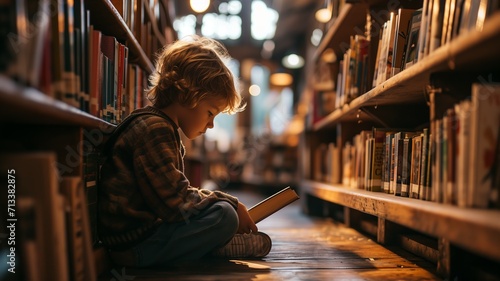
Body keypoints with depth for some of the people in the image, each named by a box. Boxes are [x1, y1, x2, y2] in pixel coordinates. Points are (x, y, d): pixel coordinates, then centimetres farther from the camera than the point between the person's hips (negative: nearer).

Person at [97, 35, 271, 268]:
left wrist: (228, 201, 6)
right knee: (223, 216, -23)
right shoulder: (153, 129, -19)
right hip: (134, 245, -11)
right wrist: (231, 204, -13)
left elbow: (176, 194, 16)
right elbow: (177, 203, -24)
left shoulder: (162, 129, 15)